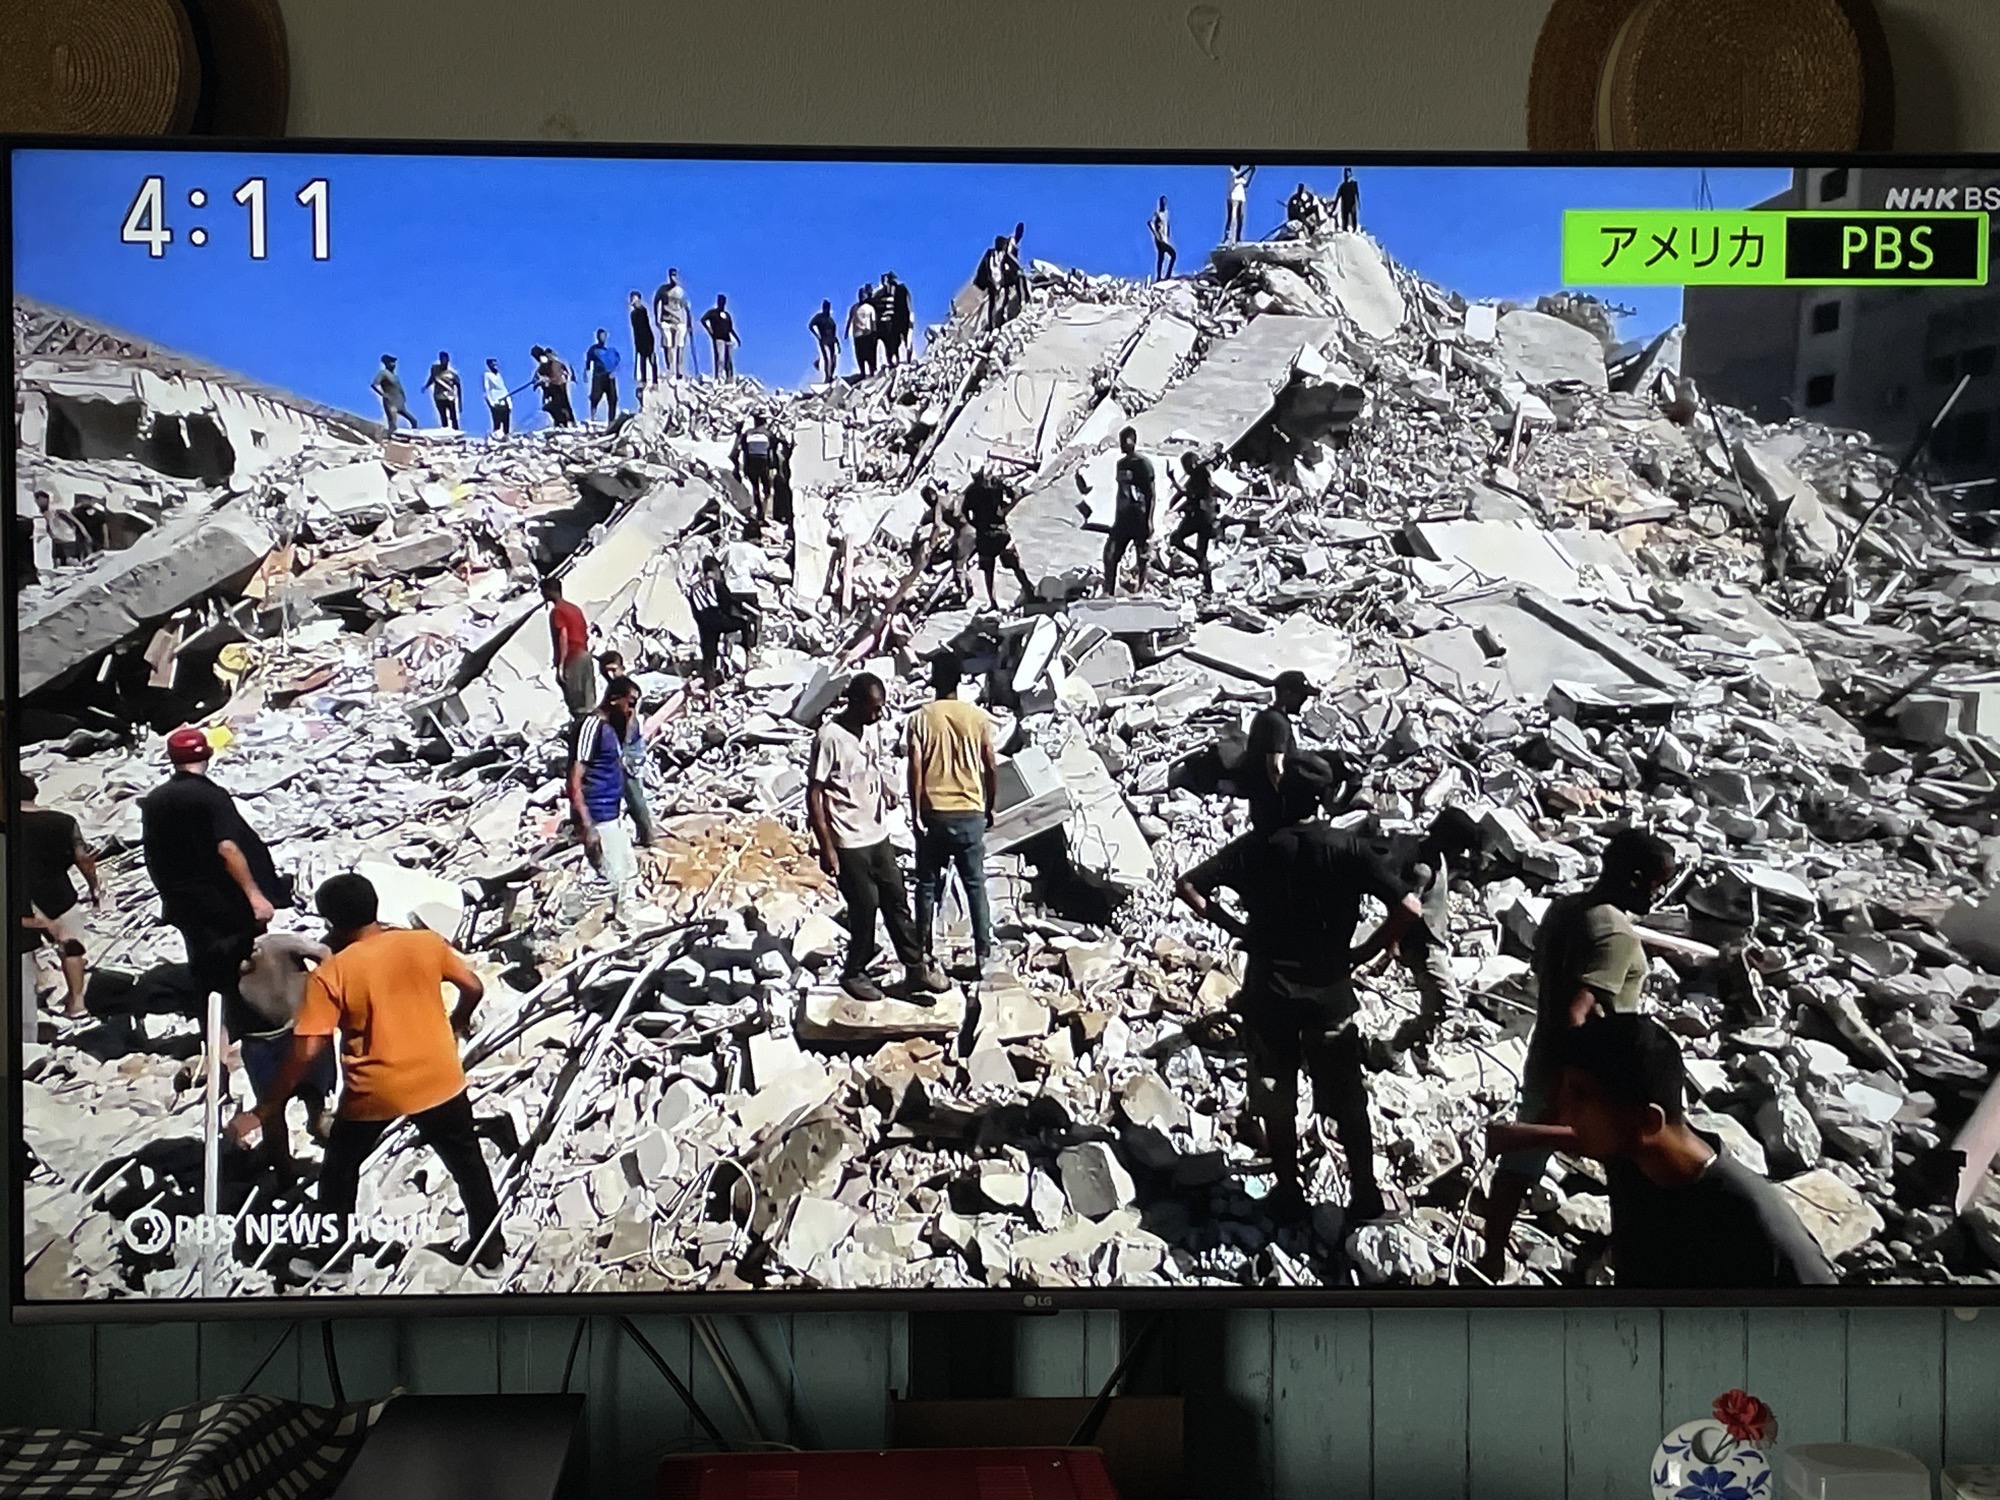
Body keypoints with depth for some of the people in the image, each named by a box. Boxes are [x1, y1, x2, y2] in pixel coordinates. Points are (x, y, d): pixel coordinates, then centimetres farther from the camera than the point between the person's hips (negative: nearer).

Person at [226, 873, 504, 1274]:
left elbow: (307, 1052, -17)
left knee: (339, 1170, 24)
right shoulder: (427, 942, -6)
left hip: (373, 1093, -2)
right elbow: (474, 988, 2)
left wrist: (262, 1111, -11)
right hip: (438, 1080, 2)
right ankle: (490, 1248, 30)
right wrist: (458, 1021, 25)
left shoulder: (330, 974, -13)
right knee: (466, 1162, 21)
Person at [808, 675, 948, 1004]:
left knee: (896, 900, 11)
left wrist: (885, 787, -2)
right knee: (865, 907, 2)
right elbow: (814, 796, -17)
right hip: (849, 842, -7)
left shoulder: (870, 729, 3)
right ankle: (854, 973, 21)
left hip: (878, 835, 7)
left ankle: (916, 969, 20)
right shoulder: (830, 738, -20)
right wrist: (826, 848, -18)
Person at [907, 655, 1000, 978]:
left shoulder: (921, 718, -5)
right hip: (970, 813, 1)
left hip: (933, 813, -1)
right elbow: (992, 768, 0)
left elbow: (915, 770, -10)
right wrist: (990, 808, 12)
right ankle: (982, 955, 5)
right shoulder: (978, 717, -2)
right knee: (976, 885, 8)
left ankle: (923, 954, 16)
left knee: (927, 886, 11)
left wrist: (916, 815, -5)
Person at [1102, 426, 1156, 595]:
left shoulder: (1143, 463, -8)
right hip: (1123, 516, 7)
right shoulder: (1121, 463, 14)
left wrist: (1149, 521, -16)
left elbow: (1151, 494, -10)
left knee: (1143, 555, -3)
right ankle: (1108, 592, 10)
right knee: (1110, 553, 4)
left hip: (1139, 517, -7)